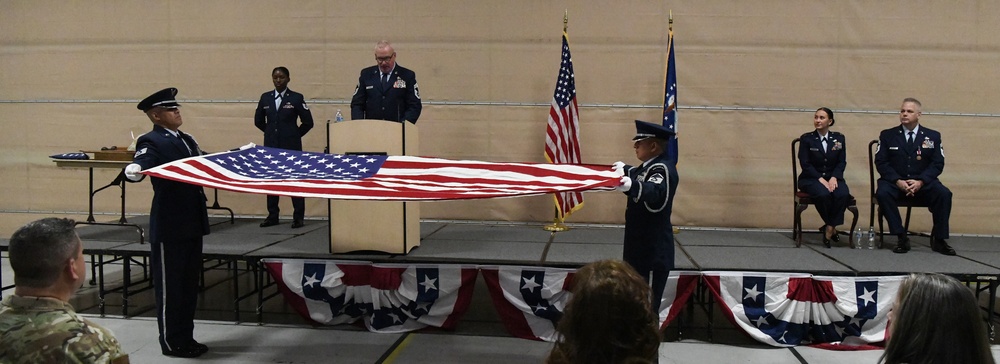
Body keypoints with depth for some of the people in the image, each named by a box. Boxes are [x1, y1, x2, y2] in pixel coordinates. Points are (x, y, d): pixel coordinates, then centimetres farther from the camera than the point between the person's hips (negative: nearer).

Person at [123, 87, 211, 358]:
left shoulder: (186, 140, 15)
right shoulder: (151, 142, -10)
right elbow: (142, 164, -25)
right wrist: (134, 170, -48)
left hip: (192, 223, 8)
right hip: (169, 226, -8)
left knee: (189, 283, 15)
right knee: (169, 286, 5)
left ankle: (185, 338, 27)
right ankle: (171, 342, 16)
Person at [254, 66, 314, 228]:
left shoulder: (296, 98, -3)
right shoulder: (265, 98, 8)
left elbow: (308, 122, 0)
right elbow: (258, 120, 19)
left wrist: (295, 135, 4)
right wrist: (271, 132, 15)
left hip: (291, 145, -4)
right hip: (271, 145, 4)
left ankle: (298, 217, 5)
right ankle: (272, 216, 15)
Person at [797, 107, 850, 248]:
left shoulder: (839, 138, 9)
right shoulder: (806, 139, 1)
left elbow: (842, 162, 4)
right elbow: (805, 164, -6)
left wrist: (834, 178, -14)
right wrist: (820, 179, -18)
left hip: (833, 178, 3)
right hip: (811, 179, -2)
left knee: (843, 194, -30)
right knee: (823, 194, -34)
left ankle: (829, 228, -15)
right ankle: (832, 227, -10)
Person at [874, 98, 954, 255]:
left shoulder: (933, 136, 10)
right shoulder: (887, 135, 7)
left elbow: (937, 164, 2)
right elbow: (881, 162, -1)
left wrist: (920, 182, -16)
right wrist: (897, 181, -17)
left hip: (922, 183, 1)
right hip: (895, 182, -1)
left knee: (944, 194, -27)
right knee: (882, 193, -33)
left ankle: (938, 239, -14)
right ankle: (901, 237, -23)